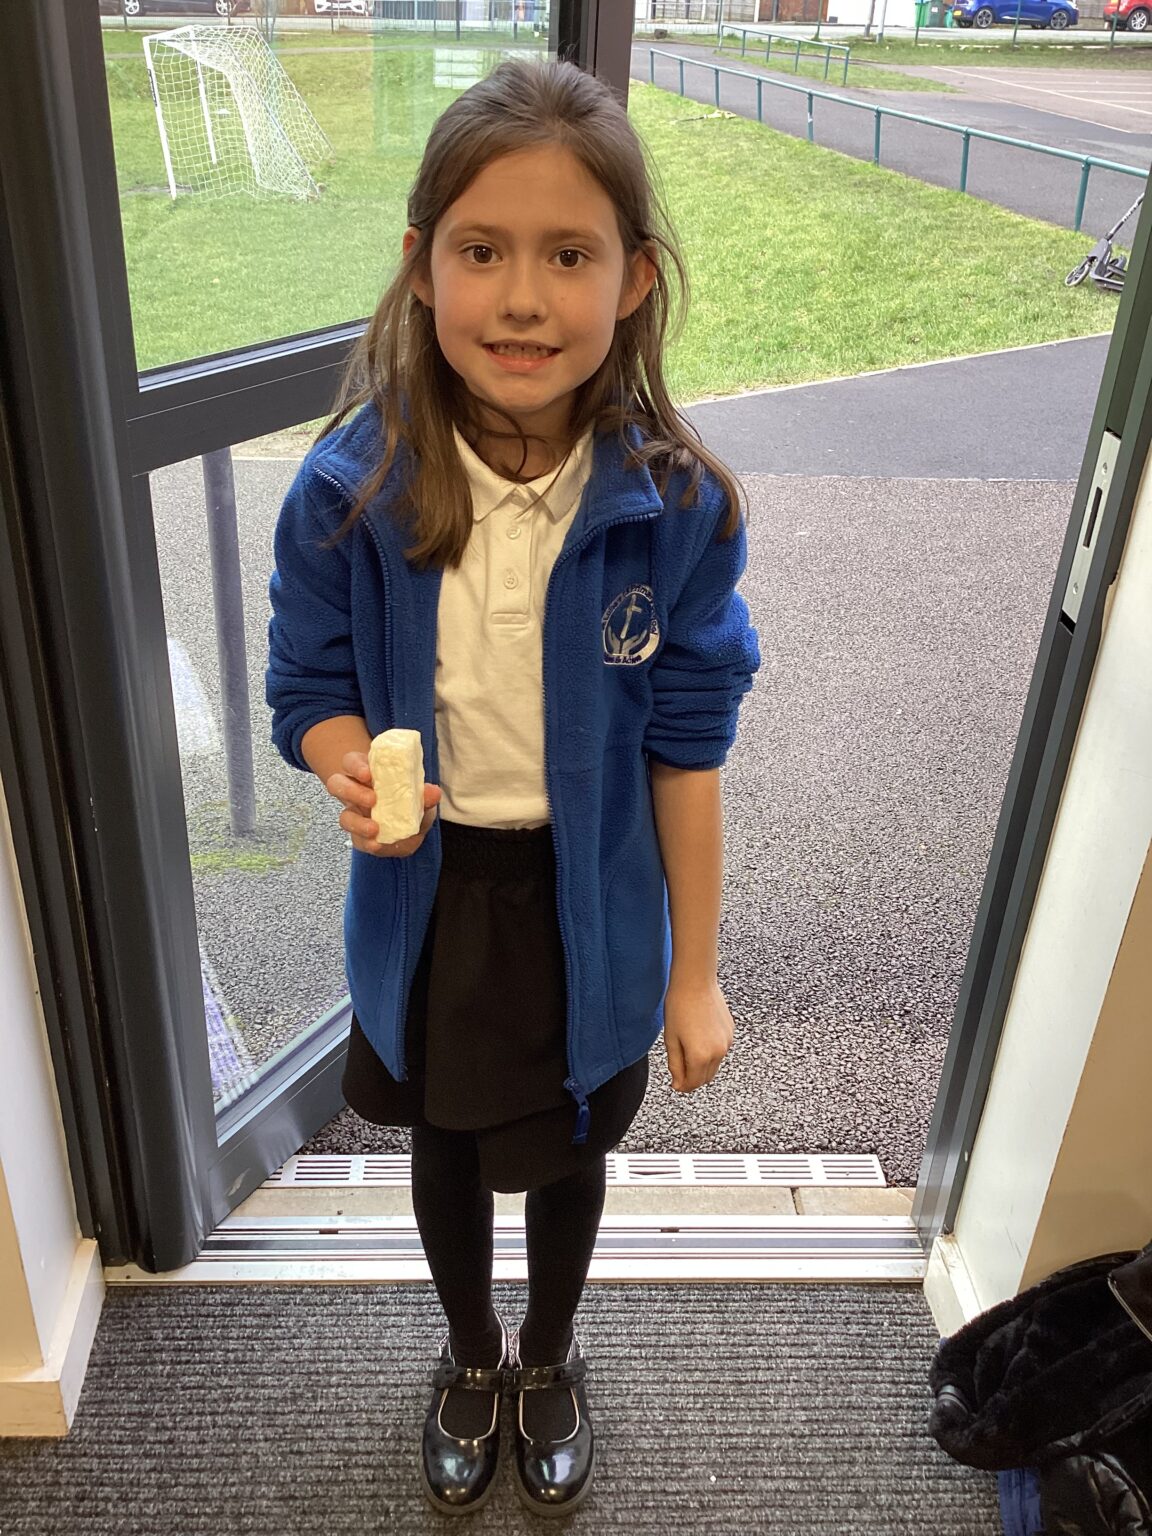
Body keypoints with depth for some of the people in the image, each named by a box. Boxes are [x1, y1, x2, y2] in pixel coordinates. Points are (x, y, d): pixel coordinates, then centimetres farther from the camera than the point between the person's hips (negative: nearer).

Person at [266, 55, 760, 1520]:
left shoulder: (677, 507, -20)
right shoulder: (348, 492, -19)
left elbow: (685, 750, -12)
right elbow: (309, 687, -4)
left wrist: (695, 975, -6)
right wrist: (353, 767, -29)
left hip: (591, 904, 0)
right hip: (430, 894, 1)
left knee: (566, 1155, 23)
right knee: (445, 1148, 24)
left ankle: (549, 1357, 57)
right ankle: (470, 1350, 58)